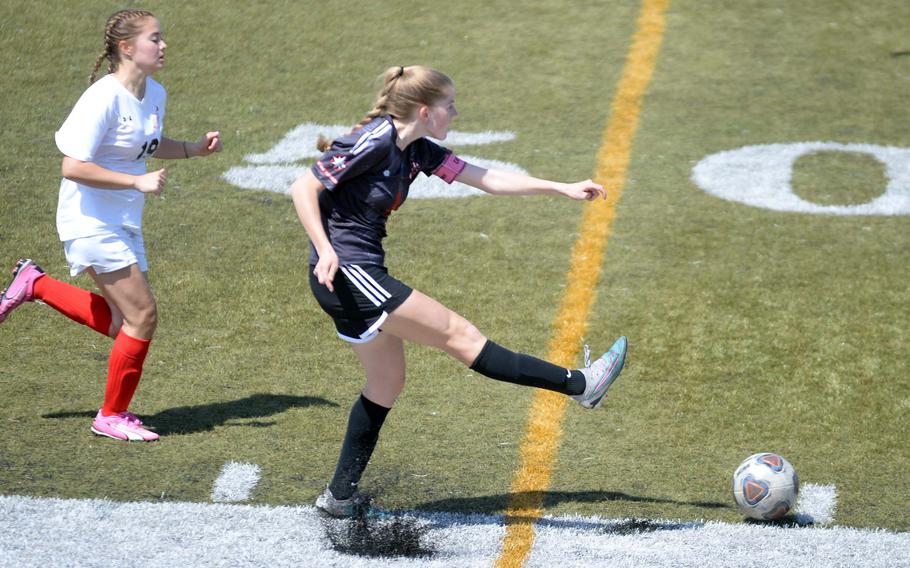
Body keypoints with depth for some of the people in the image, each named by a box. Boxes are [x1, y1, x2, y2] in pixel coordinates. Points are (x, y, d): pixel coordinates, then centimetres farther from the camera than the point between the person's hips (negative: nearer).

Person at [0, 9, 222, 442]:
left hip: (124, 225, 9)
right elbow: (73, 167, -25)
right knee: (143, 315, -8)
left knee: (121, 324, 11)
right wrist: (137, 182, -26)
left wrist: (194, 148, 7)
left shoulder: (155, 94, 5)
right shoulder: (103, 98, -21)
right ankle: (112, 416, 10)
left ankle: (35, 284, 28)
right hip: (92, 223, -9)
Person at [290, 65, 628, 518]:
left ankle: (340, 496, 22)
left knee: (387, 382, 16)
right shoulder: (373, 144, -17)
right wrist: (325, 251, -26)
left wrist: (563, 189, 9)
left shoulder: (415, 151, 9)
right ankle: (580, 385, -5)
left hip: (359, 276, 10)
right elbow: (303, 189, -17)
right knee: (457, 334, -7)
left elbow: (487, 180, 11)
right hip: (344, 272, -10)